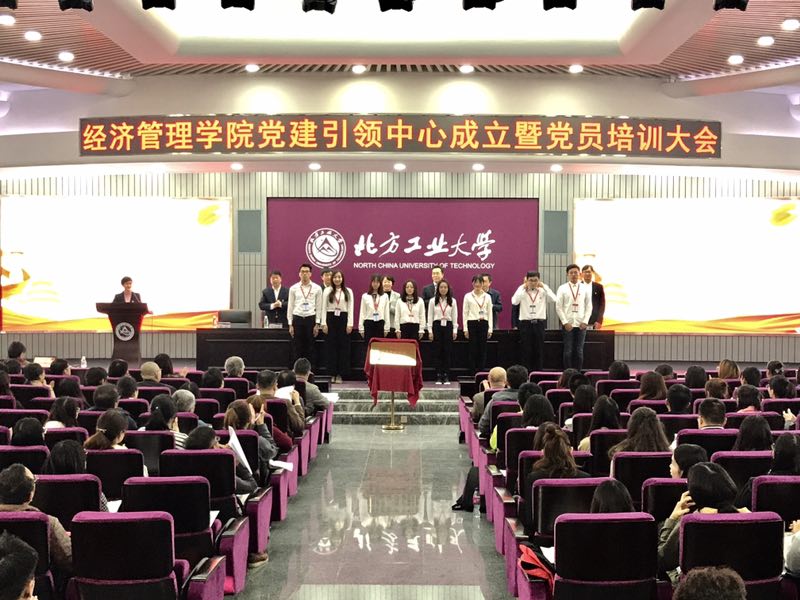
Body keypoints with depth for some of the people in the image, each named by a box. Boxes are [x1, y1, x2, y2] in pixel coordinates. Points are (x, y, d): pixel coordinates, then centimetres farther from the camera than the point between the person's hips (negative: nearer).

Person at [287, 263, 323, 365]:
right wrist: (290, 324, 2)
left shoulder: (317, 288, 2)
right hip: (297, 319, 1)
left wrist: (317, 324, -2)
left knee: (310, 348, 4)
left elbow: (319, 307, 3)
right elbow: (290, 306, 6)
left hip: (311, 319, -1)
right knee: (297, 348, 3)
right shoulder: (293, 288, 4)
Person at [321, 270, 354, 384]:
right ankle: (332, 373, 8)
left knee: (343, 346, 0)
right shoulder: (327, 291, 6)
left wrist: (350, 323, -4)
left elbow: (351, 308, 3)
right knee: (331, 346, 1)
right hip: (331, 319, 0)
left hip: (343, 319, 0)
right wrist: (324, 323, -3)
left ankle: (340, 374, 7)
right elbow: (324, 308, 4)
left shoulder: (348, 291, 6)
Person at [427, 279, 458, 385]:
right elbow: (430, 316, 4)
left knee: (447, 352, 0)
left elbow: (455, 317, 6)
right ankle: (438, 376, 6)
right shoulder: (433, 301, 3)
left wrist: (455, 330, 1)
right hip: (437, 326, 0)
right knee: (437, 352, 1)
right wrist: (430, 330, -2)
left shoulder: (452, 301, 5)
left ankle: (446, 376, 6)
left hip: (448, 326, 0)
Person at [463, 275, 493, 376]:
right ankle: (473, 373, 5)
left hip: (483, 324, 2)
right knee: (473, 349, -1)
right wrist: (465, 328, -5)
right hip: (472, 324, -2)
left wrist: (490, 329, 2)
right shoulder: (468, 296, 2)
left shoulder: (487, 297, 7)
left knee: (482, 349, 2)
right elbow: (465, 313, 1)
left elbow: (490, 313, 7)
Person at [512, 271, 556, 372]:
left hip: (539, 322, 1)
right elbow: (514, 302, -17)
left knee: (539, 350, 5)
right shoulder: (522, 290, 0)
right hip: (525, 323, -1)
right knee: (526, 350, 2)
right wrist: (523, 288, -12)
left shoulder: (543, 290, 2)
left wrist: (544, 286, -10)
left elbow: (554, 299, -14)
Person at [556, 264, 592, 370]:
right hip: (568, 324, -1)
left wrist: (585, 321, -4)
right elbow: (558, 307, -1)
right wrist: (565, 322, -8)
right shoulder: (562, 288, 1)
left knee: (579, 351, 5)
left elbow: (589, 306, 6)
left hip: (581, 324, 1)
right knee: (568, 351, 1)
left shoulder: (585, 288, 6)